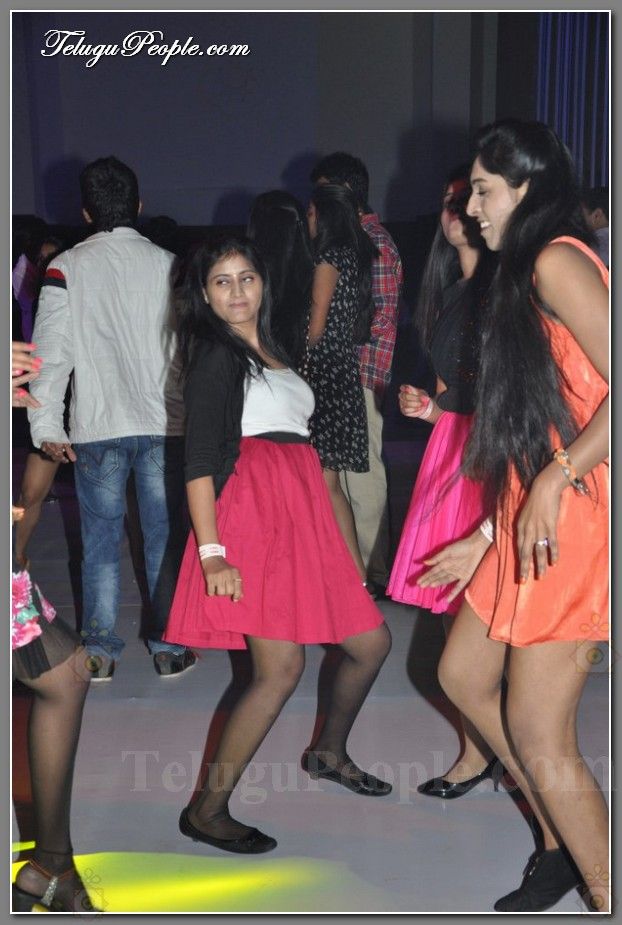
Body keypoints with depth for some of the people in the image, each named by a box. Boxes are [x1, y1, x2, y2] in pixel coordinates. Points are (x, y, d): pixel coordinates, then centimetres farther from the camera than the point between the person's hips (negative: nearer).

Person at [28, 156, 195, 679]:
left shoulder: (67, 268, -3)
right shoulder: (168, 265, 1)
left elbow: (51, 350, -7)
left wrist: (46, 426, -4)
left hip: (96, 426, -1)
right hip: (164, 423, 1)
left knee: (101, 540, 9)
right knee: (165, 538, 9)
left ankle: (100, 650, 14)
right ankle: (169, 647, 14)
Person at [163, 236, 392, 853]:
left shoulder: (271, 353, 22)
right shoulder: (215, 356, -2)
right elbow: (198, 460, -11)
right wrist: (212, 552, -21)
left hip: (301, 513, 9)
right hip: (252, 510, -8)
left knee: (370, 642, 12)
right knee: (281, 666, -18)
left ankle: (328, 754, 34)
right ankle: (206, 811, -9)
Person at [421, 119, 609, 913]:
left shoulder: (556, 260, -11)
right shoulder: (526, 272, 19)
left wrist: (553, 483, -25)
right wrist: (486, 538, 19)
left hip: (570, 521, -10)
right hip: (531, 524, 10)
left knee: (539, 739, -4)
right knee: (463, 675, 19)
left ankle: (601, 893, 13)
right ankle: (561, 845, 32)